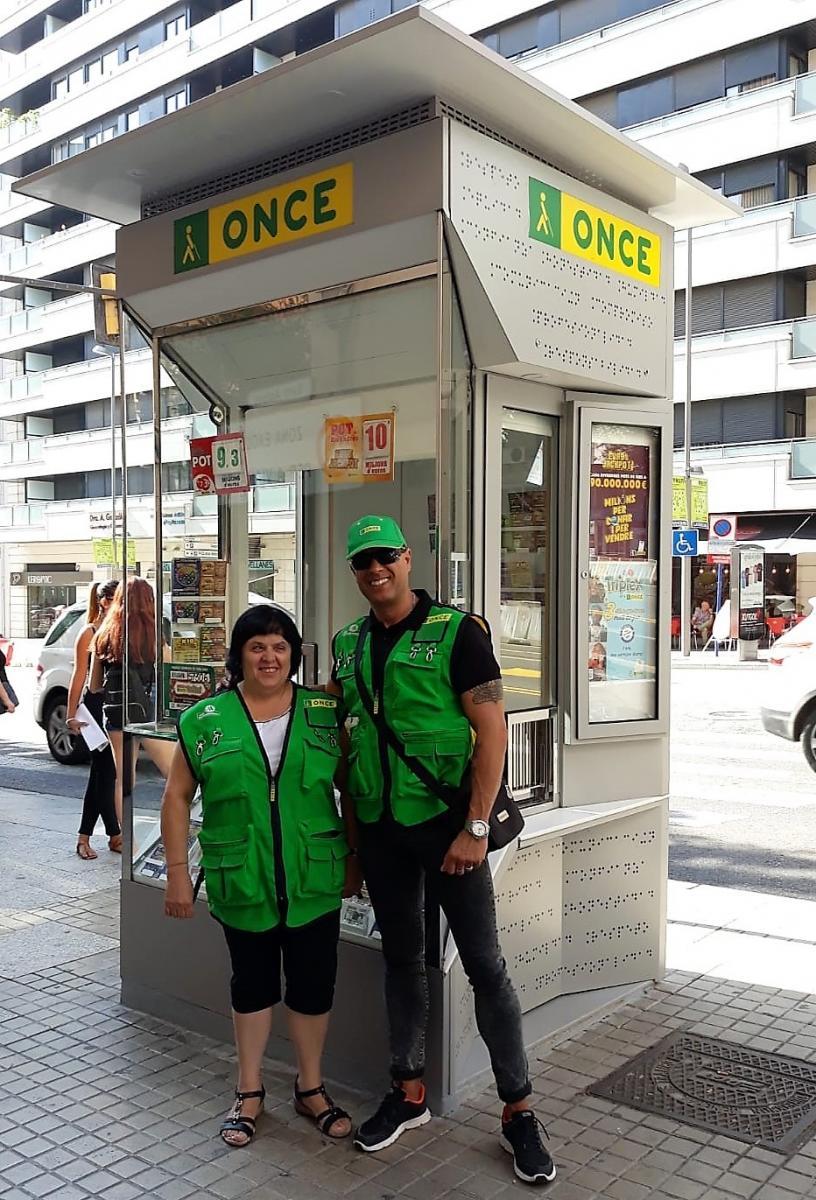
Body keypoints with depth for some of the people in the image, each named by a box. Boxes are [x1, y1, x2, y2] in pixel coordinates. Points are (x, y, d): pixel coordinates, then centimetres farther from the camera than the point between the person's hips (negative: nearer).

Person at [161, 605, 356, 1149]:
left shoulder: (325, 713, 0)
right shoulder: (205, 721, -2)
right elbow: (178, 797, 2)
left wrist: (356, 859, 5)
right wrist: (178, 872, 0)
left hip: (314, 881, 1)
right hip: (242, 883, 0)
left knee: (314, 983, 9)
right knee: (253, 983, 14)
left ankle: (311, 1087, 30)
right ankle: (250, 1091, 32)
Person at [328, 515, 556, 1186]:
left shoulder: (456, 632, -10)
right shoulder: (350, 644, 7)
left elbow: (492, 733, -13)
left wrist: (475, 829, -17)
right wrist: (352, 826, 11)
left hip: (446, 822, -5)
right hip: (379, 825, 5)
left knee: (485, 965, 2)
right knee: (401, 958, 16)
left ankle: (519, 1110, 16)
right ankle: (409, 1093, 32)